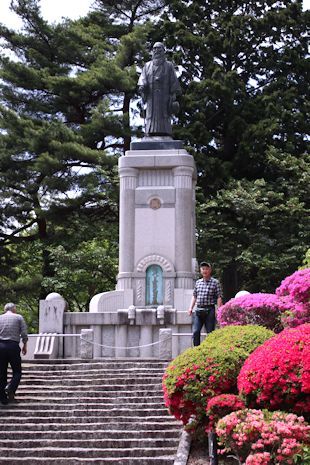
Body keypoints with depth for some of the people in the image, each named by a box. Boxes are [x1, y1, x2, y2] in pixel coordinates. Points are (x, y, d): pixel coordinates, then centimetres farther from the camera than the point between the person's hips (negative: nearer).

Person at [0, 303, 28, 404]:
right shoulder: (19, 317, 5)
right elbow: (24, 334, -1)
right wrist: (25, 345, 12)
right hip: (13, 346, -3)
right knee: (17, 371, 7)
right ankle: (11, 388, -19)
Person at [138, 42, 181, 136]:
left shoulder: (169, 65, 13)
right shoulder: (147, 65, 21)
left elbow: (173, 82, 6)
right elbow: (143, 78, 7)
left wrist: (173, 96, -5)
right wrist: (142, 85, -15)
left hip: (164, 96, -2)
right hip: (151, 96, 2)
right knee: (151, 117, -7)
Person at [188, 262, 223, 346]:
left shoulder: (215, 282, 1)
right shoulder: (198, 282, 15)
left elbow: (219, 297, -4)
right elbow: (194, 296, 20)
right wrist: (190, 307, 9)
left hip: (209, 310, -4)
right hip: (198, 310, 4)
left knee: (210, 333, 0)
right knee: (195, 332, -4)